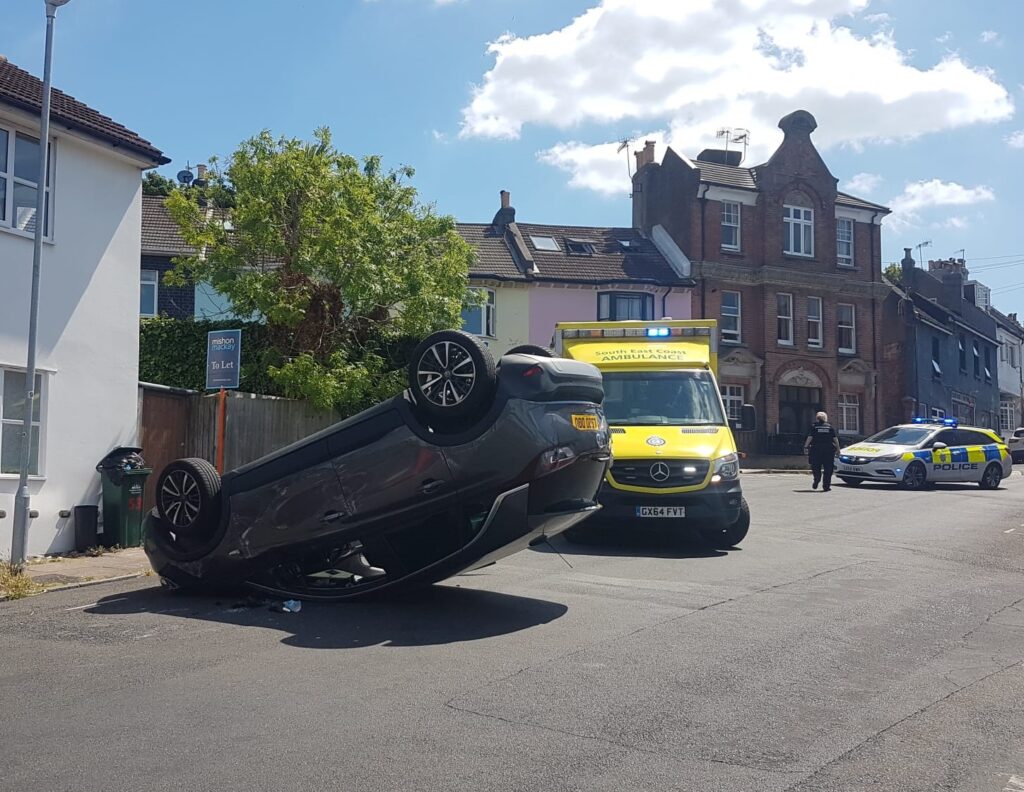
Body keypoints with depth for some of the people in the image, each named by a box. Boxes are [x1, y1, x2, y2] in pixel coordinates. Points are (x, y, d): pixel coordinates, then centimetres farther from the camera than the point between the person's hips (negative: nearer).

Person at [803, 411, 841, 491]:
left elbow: (809, 438, -5)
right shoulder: (830, 427, 8)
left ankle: (816, 480, -15)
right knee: (828, 469, 3)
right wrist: (838, 448, 10)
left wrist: (805, 447, -3)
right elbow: (835, 438, 5)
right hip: (829, 449, 1)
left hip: (816, 449, -1)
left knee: (816, 466, 9)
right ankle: (826, 486, -1)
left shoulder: (814, 427, 3)